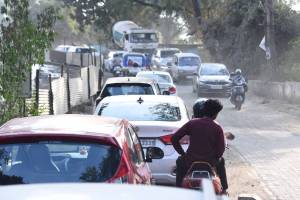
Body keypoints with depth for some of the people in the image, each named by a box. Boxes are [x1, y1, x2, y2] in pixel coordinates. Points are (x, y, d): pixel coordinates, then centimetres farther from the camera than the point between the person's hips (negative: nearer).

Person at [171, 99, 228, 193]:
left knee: (180, 161, 37)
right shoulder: (217, 128, -7)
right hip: (210, 162, 0)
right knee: (221, 161, 36)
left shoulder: (192, 123, -3)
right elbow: (221, 149, -7)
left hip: (190, 161, 0)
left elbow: (174, 138, -3)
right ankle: (223, 188, 39)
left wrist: (182, 153, 9)